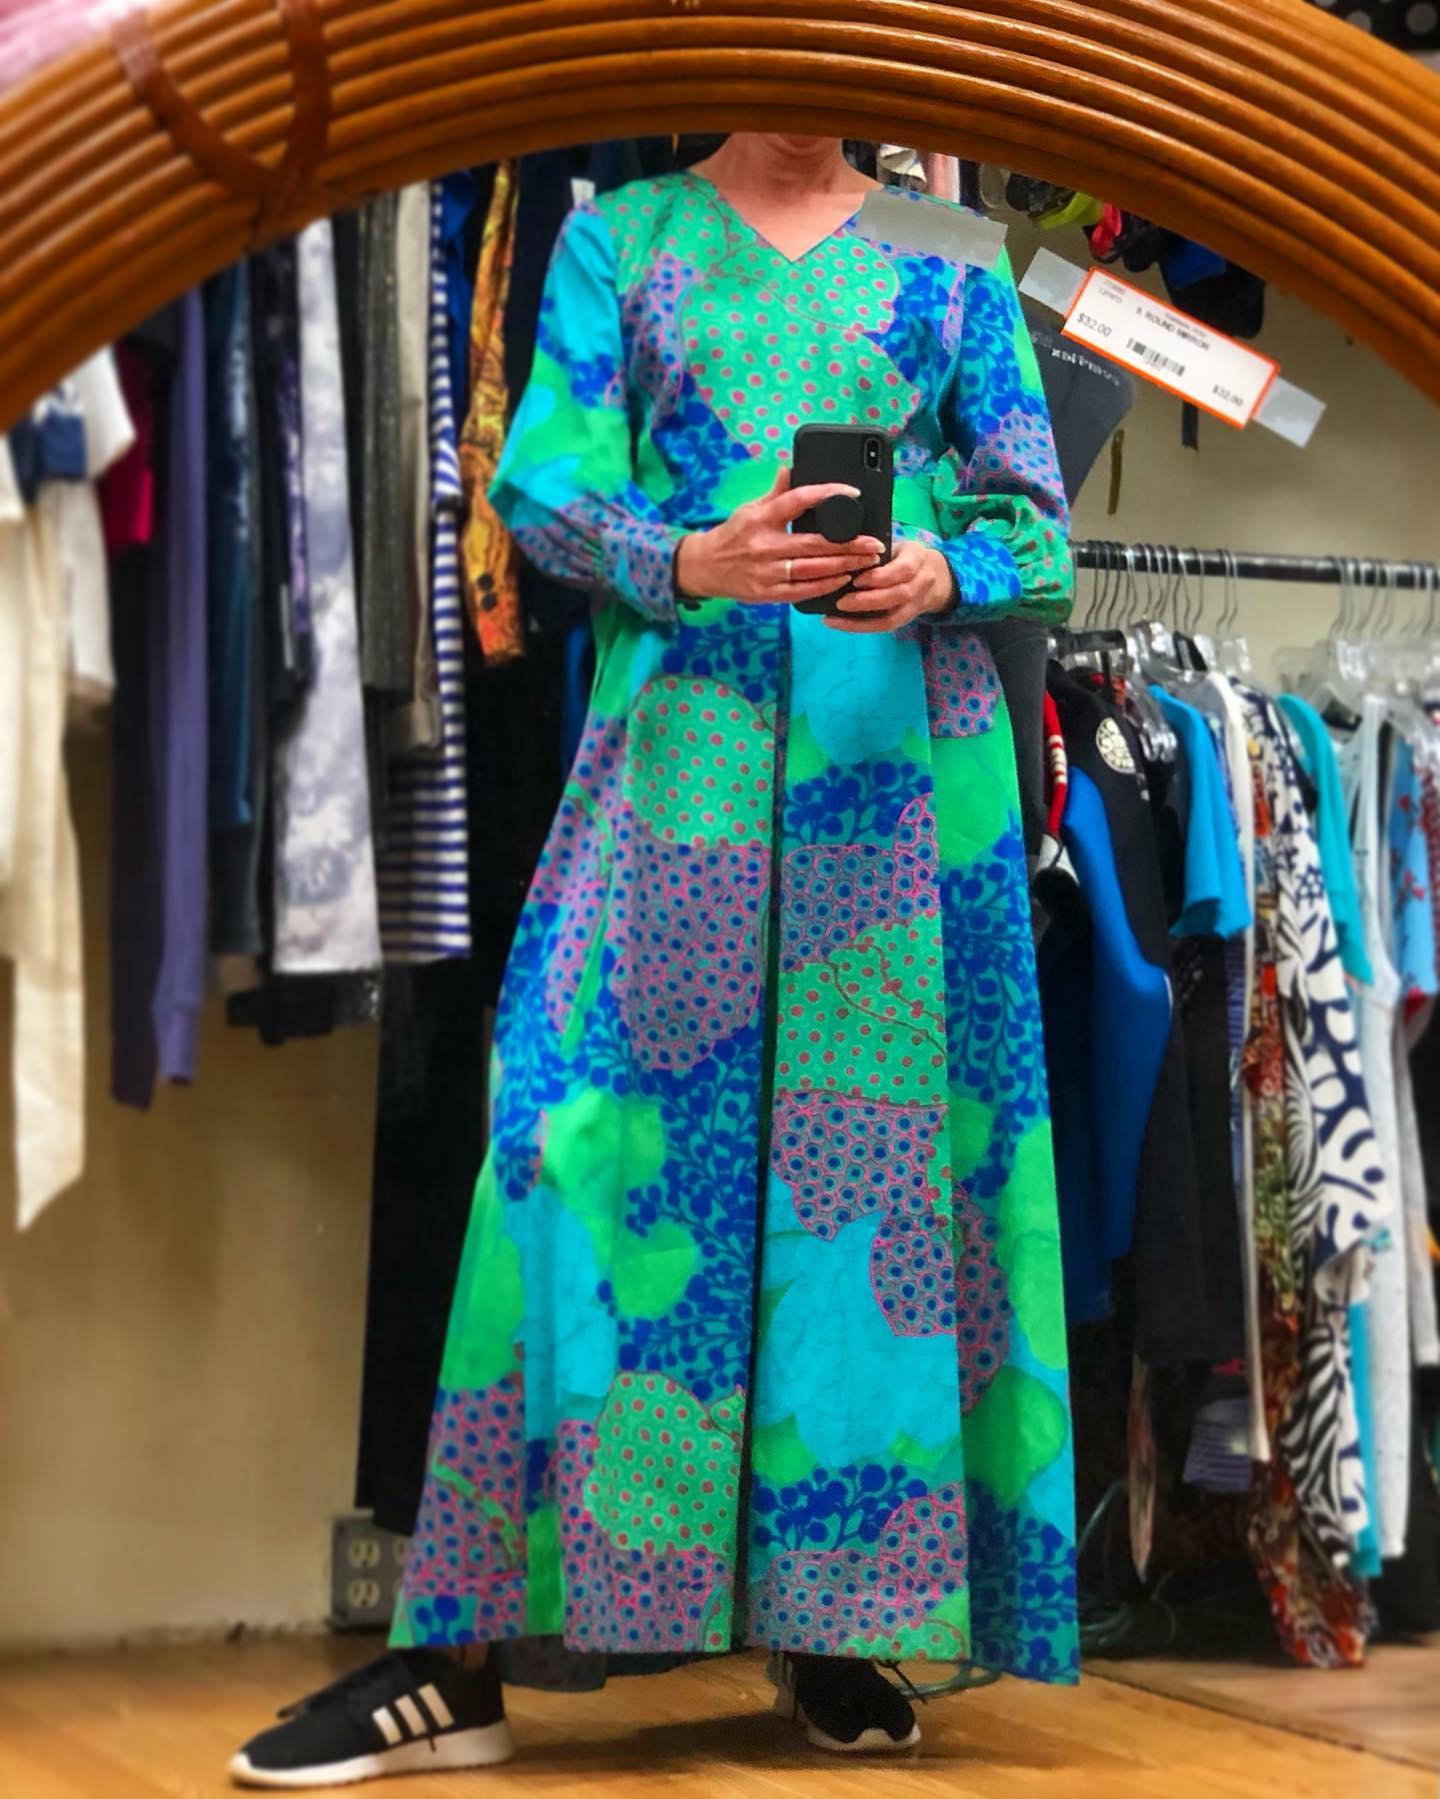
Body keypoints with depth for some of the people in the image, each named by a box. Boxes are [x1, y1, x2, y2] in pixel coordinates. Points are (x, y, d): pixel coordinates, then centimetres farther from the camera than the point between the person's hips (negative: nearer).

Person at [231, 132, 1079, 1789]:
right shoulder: (622, 238, 13)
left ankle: (835, 1627, 6)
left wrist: (939, 571, -13)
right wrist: (693, 561, -16)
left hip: (902, 746, 2)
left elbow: (1038, 522, 10)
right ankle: (456, 1661, -9)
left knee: (882, 1140, -3)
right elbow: (543, 489, 3)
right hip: (679, 741, -1)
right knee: (593, 1123, -10)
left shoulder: (949, 263, 14)